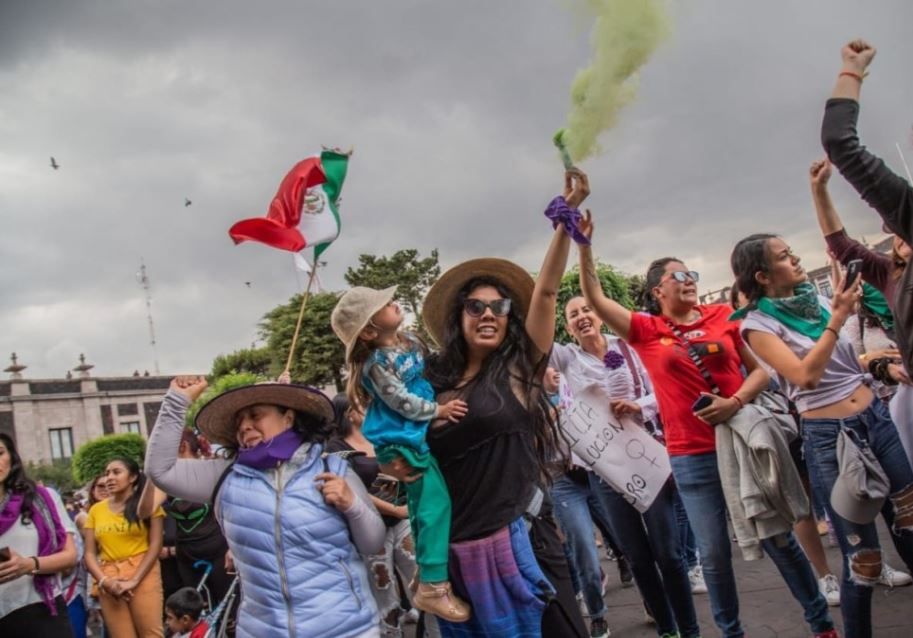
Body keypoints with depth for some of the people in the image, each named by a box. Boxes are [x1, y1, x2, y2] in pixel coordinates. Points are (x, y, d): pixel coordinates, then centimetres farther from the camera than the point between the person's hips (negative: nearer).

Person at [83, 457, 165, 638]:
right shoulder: (96, 510, 12)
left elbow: (155, 545, -2)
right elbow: (89, 553, 7)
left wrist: (134, 580, -12)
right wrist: (104, 581, -10)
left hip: (143, 576, -3)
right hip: (109, 583, 3)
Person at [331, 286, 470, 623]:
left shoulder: (410, 341, 6)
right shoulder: (377, 364, -21)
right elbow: (403, 403, -19)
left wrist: (442, 403, 14)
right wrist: (439, 411, -12)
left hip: (418, 434, 9)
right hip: (401, 440, -9)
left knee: (422, 503, 18)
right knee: (436, 502, -13)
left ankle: (427, 572, 35)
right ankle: (432, 587, -9)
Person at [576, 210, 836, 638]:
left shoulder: (723, 316, 4)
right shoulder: (646, 330, 1)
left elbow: (761, 370, 6)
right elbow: (594, 299, -7)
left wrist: (736, 401, -12)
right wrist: (583, 244, -14)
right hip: (692, 457, -1)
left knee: (779, 539, 10)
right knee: (714, 553, 7)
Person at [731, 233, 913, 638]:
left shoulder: (819, 299, 8)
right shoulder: (758, 325, -9)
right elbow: (806, 375, -21)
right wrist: (837, 318, -18)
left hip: (877, 418, 6)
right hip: (828, 437, -6)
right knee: (862, 558, 1)